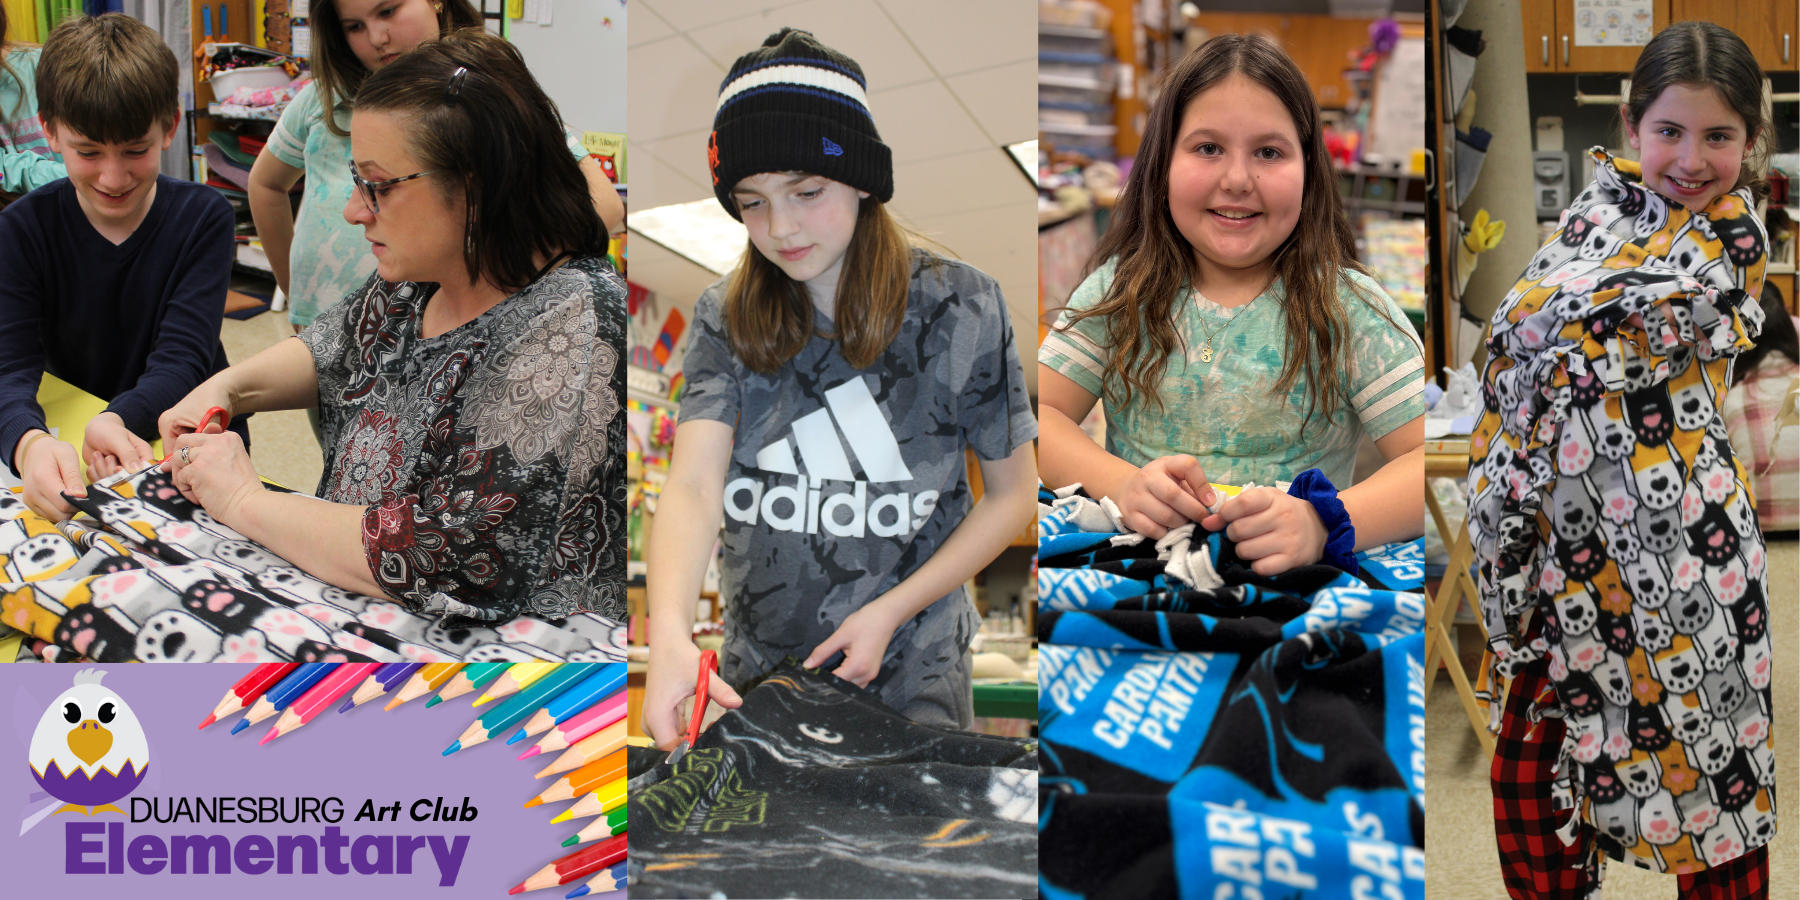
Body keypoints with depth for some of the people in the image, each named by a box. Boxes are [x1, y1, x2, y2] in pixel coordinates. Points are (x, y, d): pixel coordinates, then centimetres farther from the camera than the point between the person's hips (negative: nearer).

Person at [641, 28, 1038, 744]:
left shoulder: (959, 309, -10)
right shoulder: (726, 318, -5)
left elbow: (1012, 495, -4)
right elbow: (694, 486, -18)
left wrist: (890, 611, -15)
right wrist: (668, 632, -38)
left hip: (909, 673, -2)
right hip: (755, 670, 3)